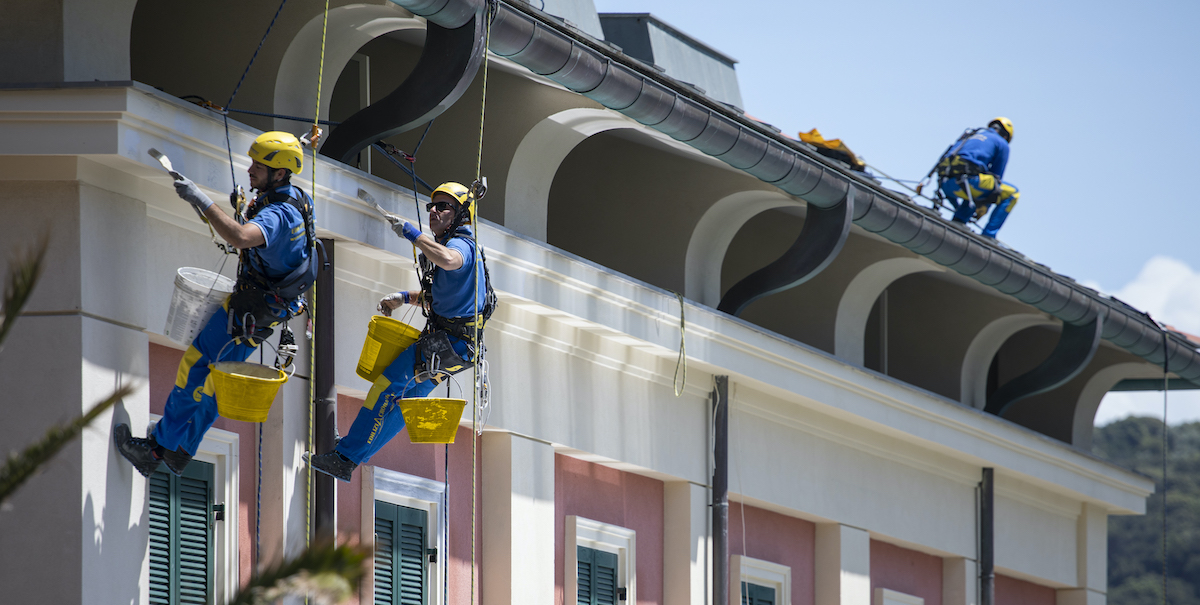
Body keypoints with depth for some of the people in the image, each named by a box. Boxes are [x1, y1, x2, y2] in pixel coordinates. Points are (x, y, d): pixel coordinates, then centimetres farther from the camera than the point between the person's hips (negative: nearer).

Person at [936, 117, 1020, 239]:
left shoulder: (969, 135, 35)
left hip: (945, 184, 7)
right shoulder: (1001, 144, 18)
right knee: (1012, 193, 8)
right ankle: (988, 235, 0)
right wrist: (984, 206, 26)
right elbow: (997, 176, 17)